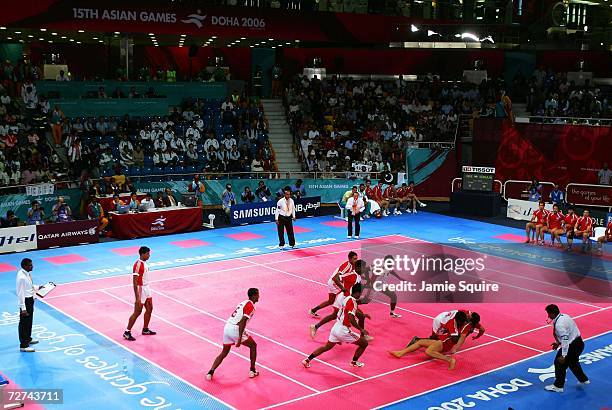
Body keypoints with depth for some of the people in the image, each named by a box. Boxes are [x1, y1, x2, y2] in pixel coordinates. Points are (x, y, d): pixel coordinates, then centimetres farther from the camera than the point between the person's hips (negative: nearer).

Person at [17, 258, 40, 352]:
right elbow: (20, 293, -25)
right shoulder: (21, 277, -27)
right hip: (25, 300, -10)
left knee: (29, 320, 24)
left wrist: (37, 287, 7)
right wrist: (23, 308, -24)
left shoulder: (28, 273, 0)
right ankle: (23, 345, 7)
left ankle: (28, 338, 43)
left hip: (30, 299, 10)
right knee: (24, 323, 0)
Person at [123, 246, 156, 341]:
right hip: (140, 289, -9)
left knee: (149, 309, 14)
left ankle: (145, 329, 28)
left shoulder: (144, 263, 6)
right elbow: (135, 283, -23)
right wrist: (137, 298, -25)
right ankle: (127, 333, 6)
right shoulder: (137, 265, -22)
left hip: (147, 288, 9)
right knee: (137, 312, -3)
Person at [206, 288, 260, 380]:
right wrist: (239, 339, -22)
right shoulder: (250, 306, -8)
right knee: (253, 346, 13)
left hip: (227, 327, 8)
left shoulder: (243, 303, 20)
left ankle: (210, 372, 6)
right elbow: (242, 321, -19)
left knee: (224, 353, 19)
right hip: (235, 330, -8)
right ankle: (252, 371, 18)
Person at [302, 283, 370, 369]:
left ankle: (307, 360, 19)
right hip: (343, 330, -8)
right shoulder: (352, 302, -19)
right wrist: (361, 329, -21)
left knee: (326, 347, 23)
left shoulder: (346, 298, 7)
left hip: (336, 327, 8)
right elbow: (351, 319, -28)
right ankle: (354, 362, 26)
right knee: (364, 343, 7)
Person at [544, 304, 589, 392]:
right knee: (573, 362, 30)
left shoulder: (559, 324, -26)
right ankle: (583, 379, 46)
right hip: (578, 343, 10)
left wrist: (563, 355, -25)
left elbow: (565, 340, -28)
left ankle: (558, 386, 14)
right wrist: (558, 343, 15)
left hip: (572, 346, -10)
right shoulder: (563, 316, 3)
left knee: (560, 363, 3)